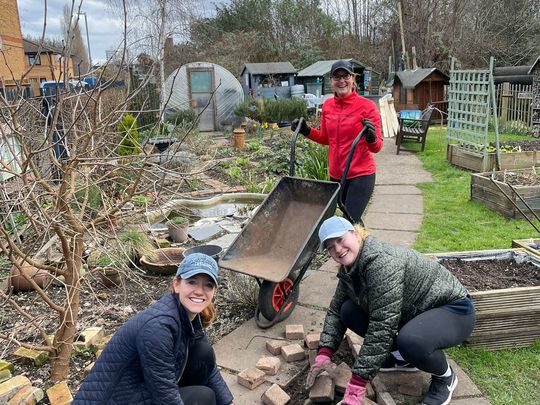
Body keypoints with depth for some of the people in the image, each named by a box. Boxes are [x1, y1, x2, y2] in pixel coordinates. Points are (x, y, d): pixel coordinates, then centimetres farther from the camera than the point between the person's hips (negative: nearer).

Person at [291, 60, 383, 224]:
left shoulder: (367, 106, -10)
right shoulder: (327, 105, 3)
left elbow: (377, 147, -9)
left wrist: (371, 138, -30)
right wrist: (306, 130, 4)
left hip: (360, 175, -5)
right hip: (336, 174, 5)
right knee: (352, 220, 17)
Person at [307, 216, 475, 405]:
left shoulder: (383, 262, -31)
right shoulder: (348, 269, -4)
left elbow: (382, 328, -34)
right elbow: (335, 310, 5)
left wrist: (356, 386, -31)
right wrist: (324, 354, -9)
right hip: (415, 312, 8)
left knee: (411, 340, -37)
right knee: (348, 311, -5)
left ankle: (445, 376, -4)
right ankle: (403, 357, 11)